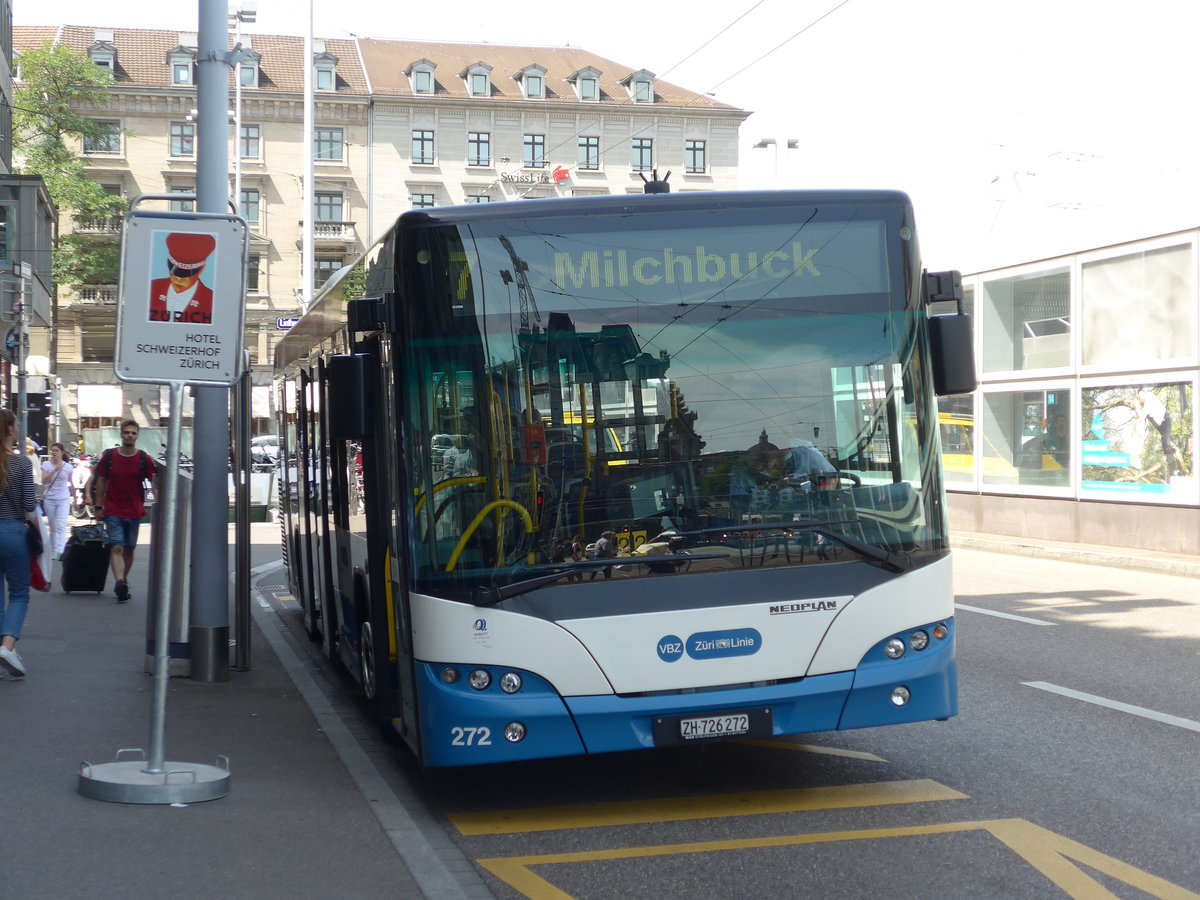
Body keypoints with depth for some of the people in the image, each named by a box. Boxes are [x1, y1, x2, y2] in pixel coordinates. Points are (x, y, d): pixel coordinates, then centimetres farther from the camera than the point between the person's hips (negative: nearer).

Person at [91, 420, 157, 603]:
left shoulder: (144, 459, -1)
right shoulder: (109, 456, 0)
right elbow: (101, 482, 6)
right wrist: (99, 507, 4)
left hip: (135, 512, 2)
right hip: (113, 512, -2)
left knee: (129, 550, 11)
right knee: (116, 548, -13)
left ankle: (123, 580, 25)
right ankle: (120, 583, -26)